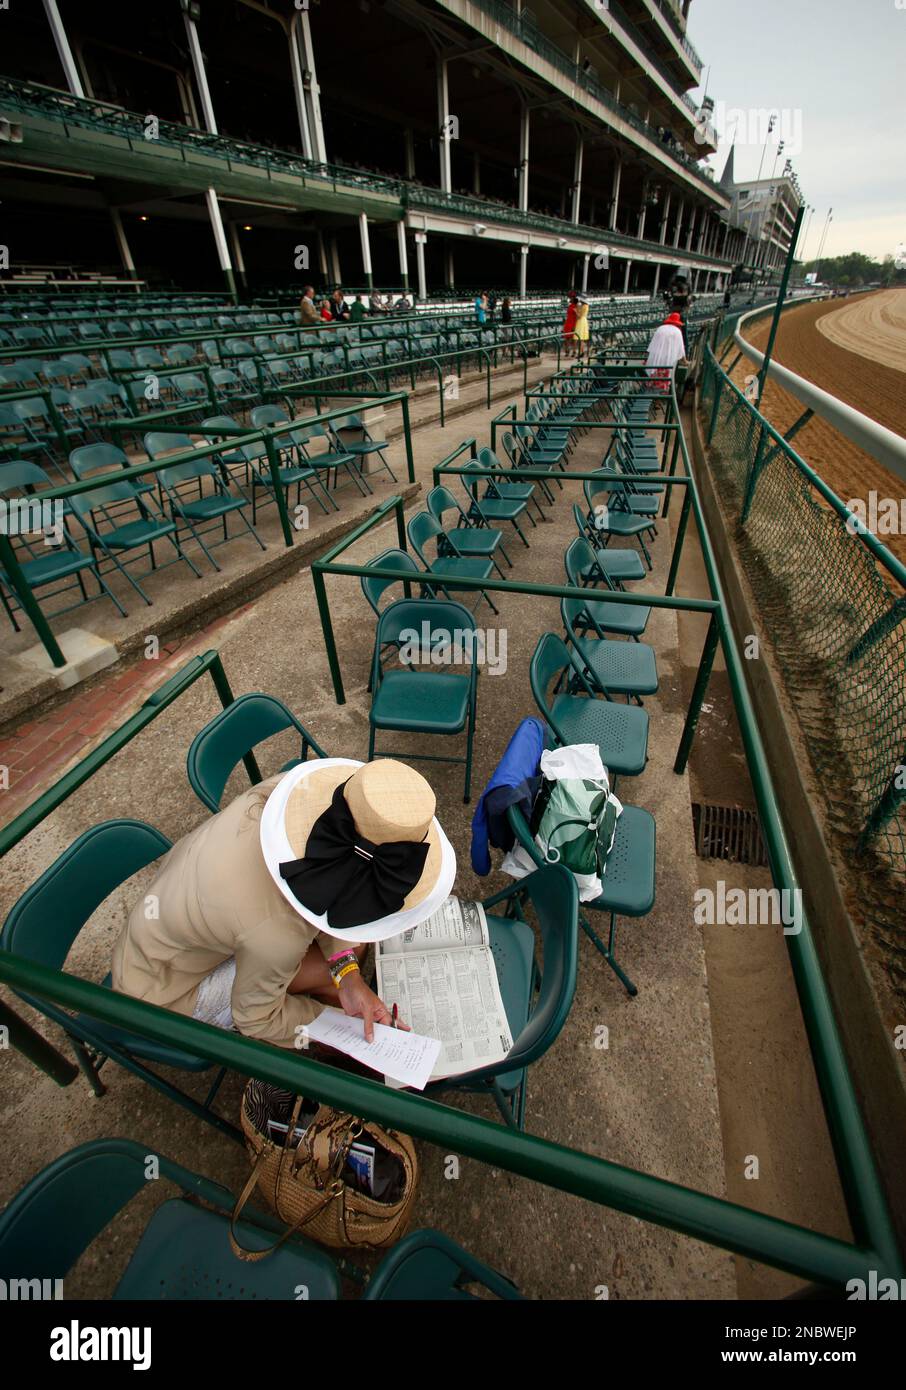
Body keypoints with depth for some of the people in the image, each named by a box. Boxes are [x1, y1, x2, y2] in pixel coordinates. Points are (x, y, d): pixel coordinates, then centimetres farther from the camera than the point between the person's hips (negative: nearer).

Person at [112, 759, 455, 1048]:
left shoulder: (286, 789, -29)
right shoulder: (277, 934, -42)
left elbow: (326, 895, -11)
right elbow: (255, 1019, -18)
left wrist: (349, 977, -18)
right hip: (166, 987, -5)